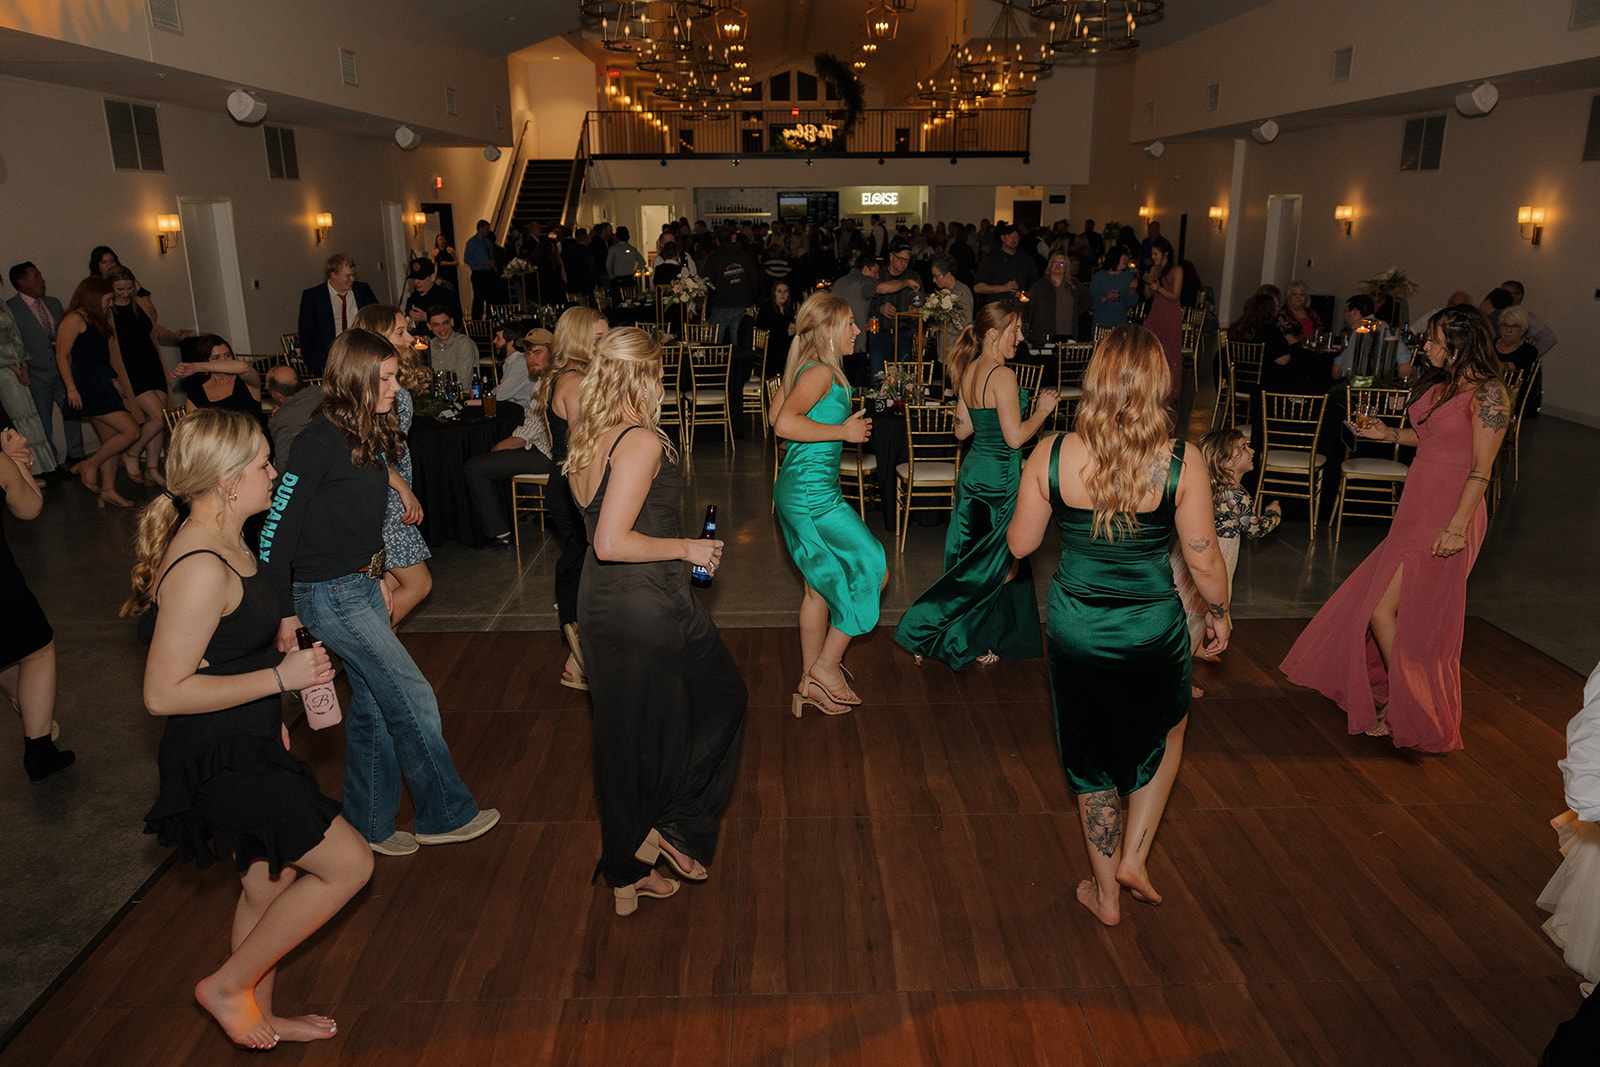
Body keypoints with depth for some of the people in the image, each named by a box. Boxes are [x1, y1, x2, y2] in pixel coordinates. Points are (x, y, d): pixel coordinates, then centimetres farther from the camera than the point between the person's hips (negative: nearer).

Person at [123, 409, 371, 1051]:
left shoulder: (223, 541, 5)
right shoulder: (201, 569, -27)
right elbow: (164, 693, -26)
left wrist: (268, 718, 20)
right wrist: (281, 677, -21)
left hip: (247, 745, 10)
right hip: (221, 761, -10)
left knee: (268, 885, 21)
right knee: (348, 864, -2)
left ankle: (256, 1016, 41)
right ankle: (229, 985, 15)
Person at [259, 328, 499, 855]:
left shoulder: (371, 434, 6)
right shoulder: (319, 441, -19)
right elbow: (277, 528, -16)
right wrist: (283, 612, -13)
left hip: (363, 585, 8)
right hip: (329, 595, -8)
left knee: (372, 706, 14)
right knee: (413, 700, -3)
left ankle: (368, 824, 28)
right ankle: (445, 813, 14)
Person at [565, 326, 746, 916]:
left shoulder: (583, 440, 7)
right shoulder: (641, 442, -20)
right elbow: (611, 543, -26)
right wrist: (687, 548, -15)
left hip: (598, 604, 8)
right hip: (652, 607, -8)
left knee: (620, 739, 17)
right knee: (721, 700, 16)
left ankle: (626, 874, 30)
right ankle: (674, 827, 18)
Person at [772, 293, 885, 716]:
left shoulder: (804, 369, 13)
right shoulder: (821, 372, -17)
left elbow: (778, 415, 22)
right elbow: (784, 424, -29)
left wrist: (842, 422, 19)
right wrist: (844, 431, -20)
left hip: (795, 490, 10)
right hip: (814, 496, -10)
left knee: (820, 586, 17)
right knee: (873, 571, 1)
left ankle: (810, 683, 26)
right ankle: (826, 665, 10)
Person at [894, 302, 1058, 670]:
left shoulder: (967, 372, 6)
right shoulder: (1002, 376, -19)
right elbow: (1015, 437, -20)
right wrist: (1044, 409, -7)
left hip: (973, 470, 9)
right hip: (999, 478, -9)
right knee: (998, 564, 5)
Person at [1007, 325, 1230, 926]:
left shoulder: (1051, 455, -12)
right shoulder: (1180, 464, -15)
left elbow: (1020, 544, -1)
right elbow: (1204, 561, -7)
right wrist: (1218, 613, 12)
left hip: (1075, 629, 1)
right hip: (1153, 631, -1)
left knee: (1092, 756, 20)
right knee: (1164, 734, 30)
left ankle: (1106, 893, 34)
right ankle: (1134, 856, 28)